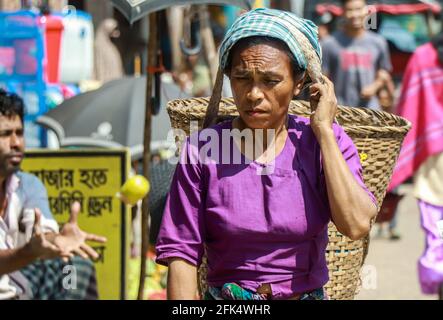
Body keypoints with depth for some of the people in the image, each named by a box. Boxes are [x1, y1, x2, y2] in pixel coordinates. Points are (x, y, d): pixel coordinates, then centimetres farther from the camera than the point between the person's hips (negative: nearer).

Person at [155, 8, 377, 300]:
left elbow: (357, 225, -13)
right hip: (224, 298, 0)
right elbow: (181, 254, -2)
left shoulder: (326, 142, 2)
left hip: (308, 293, 1)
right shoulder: (202, 150, -1)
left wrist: (323, 130, -8)